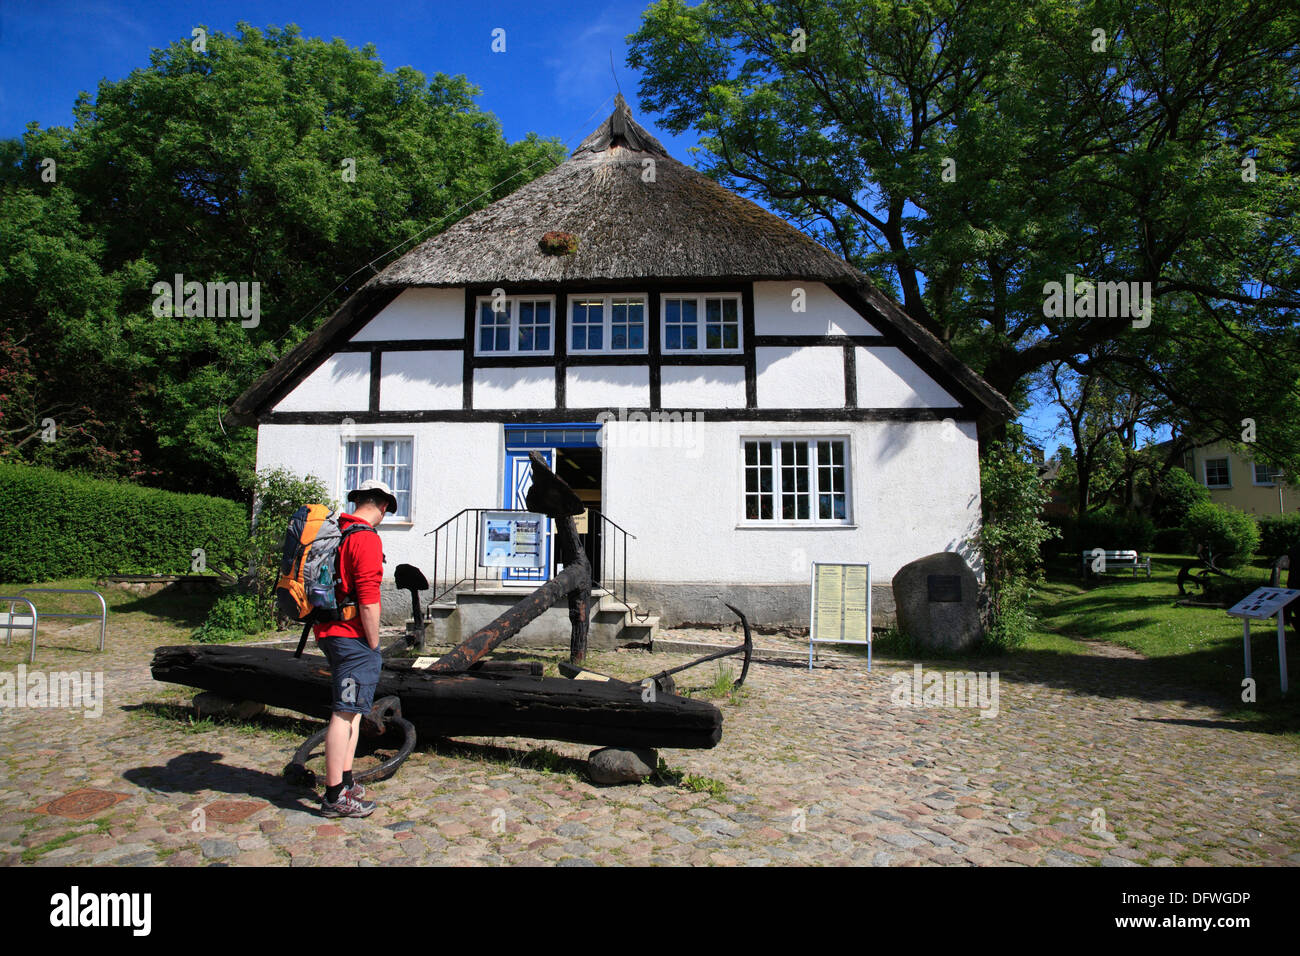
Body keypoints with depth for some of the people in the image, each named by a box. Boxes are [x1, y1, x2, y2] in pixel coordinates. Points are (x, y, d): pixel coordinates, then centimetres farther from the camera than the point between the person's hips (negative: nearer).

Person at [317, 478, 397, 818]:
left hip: (329, 633, 10)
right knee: (346, 714, -4)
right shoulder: (366, 538, -16)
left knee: (352, 711, 18)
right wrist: (374, 645, -12)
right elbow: (368, 600, -20)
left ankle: (345, 782, 26)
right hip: (352, 637, -10)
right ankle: (335, 797, 3)